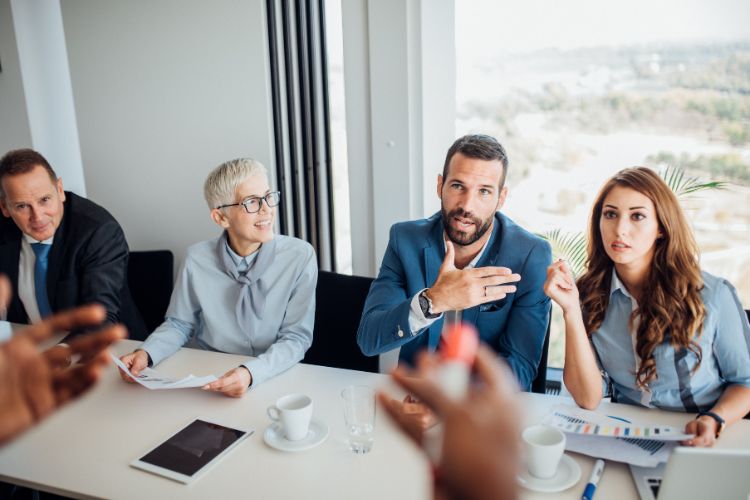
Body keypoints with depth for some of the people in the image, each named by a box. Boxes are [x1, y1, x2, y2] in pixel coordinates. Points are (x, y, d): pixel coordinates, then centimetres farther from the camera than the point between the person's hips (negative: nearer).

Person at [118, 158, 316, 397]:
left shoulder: (299, 256, -11)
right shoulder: (198, 259, -5)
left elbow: (296, 337, -11)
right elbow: (179, 323, 7)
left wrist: (252, 372, -28)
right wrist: (146, 353, -12)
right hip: (206, 381, 2)